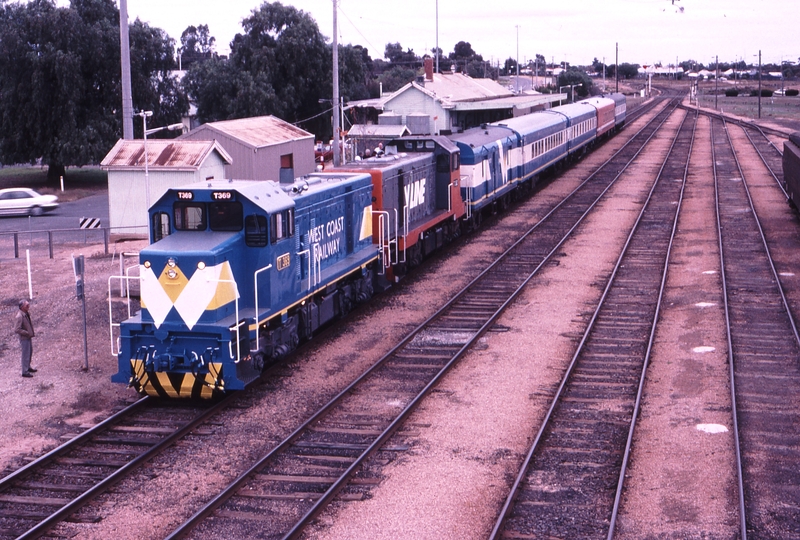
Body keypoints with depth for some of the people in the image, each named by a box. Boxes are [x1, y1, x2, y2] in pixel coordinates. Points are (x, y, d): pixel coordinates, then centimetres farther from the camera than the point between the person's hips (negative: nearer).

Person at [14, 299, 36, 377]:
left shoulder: (26, 314, 3)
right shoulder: (19, 316, -25)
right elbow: (17, 329, -26)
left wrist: (32, 332, 8)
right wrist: (27, 333, -21)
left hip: (28, 337, 9)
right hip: (24, 338, -9)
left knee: (30, 351, 22)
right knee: (26, 354, -1)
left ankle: (28, 367, 39)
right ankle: (25, 372, 9)